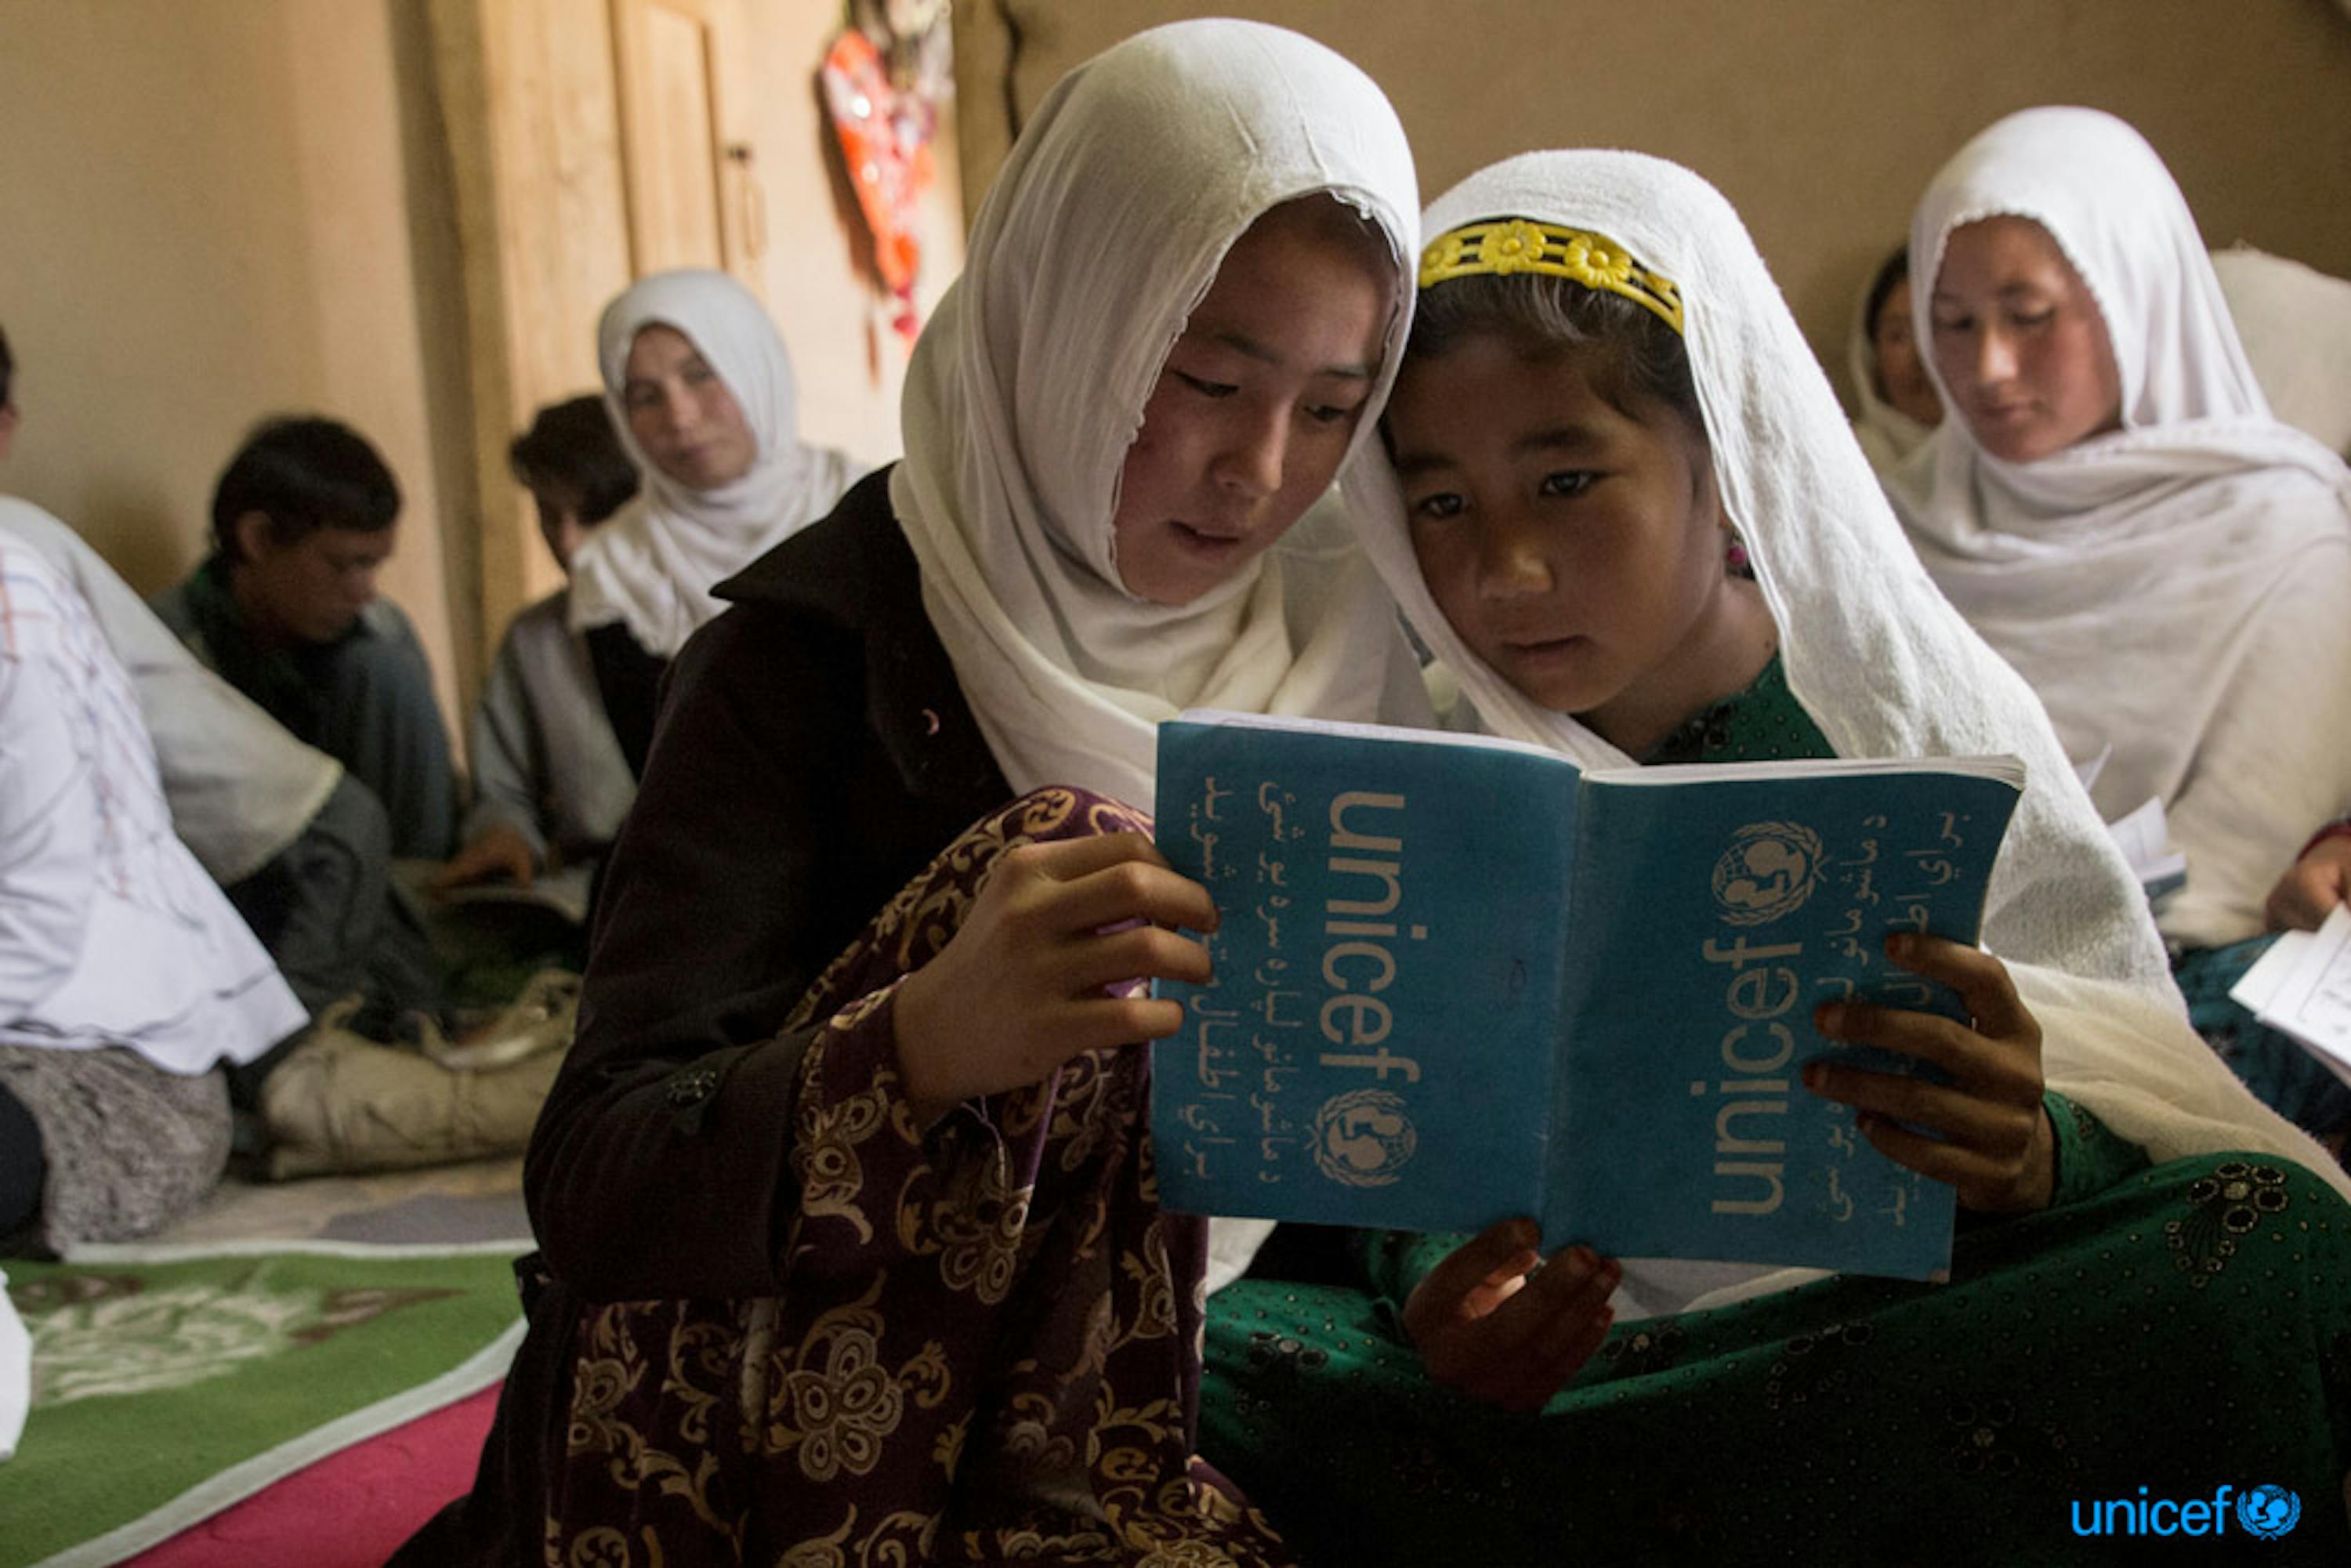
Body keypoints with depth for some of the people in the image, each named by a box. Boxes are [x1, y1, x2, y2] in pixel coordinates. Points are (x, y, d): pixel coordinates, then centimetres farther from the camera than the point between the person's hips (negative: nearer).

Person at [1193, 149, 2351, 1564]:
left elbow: (2141, 1122, -3)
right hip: (1556, 1330, 1)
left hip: (1898, 1313, 0)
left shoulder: (1922, 716, -1)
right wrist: (1439, 1296, -22)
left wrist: (2026, 1157, -28)